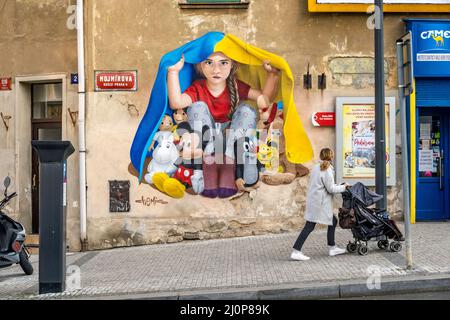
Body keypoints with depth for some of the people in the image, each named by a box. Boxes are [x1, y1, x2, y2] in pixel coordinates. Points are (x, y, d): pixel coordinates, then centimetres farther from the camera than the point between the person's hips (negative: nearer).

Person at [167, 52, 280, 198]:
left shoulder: (236, 87, -4)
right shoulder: (198, 88, -8)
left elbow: (264, 100, -15)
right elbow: (176, 103, -29)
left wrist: (273, 74, -25)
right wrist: (173, 72, -34)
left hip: (230, 137, 1)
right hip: (205, 141, -1)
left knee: (247, 110, -21)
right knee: (198, 107, -23)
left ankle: (229, 163, -32)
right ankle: (209, 163, -33)